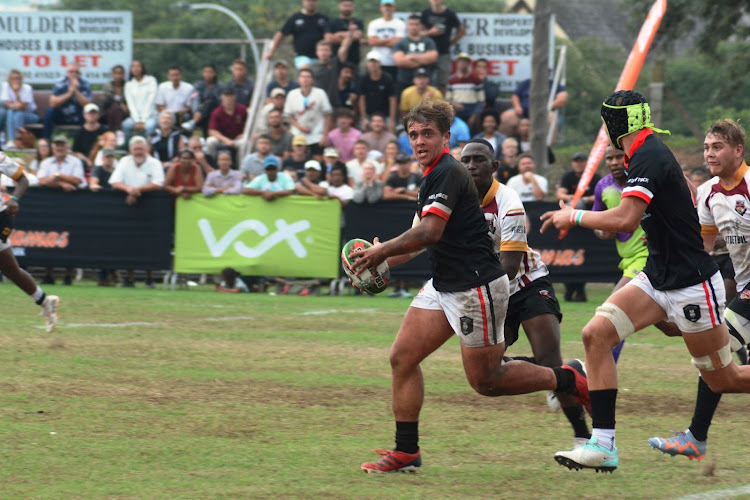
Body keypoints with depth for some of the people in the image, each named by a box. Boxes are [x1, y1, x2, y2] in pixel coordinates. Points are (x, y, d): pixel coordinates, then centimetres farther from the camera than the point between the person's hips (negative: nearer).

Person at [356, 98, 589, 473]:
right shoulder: (432, 177, 14)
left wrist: (382, 251, -12)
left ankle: (569, 379, 15)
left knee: (486, 381, -2)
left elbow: (429, 232, -25)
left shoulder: (448, 174, -17)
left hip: (476, 287, -10)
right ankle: (406, 452, 6)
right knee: (402, 357, 2)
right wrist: (384, 258, 11)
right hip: (444, 286, 10)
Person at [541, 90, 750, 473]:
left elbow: (625, 220, -29)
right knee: (596, 334, -8)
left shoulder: (648, 158, -20)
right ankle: (603, 445, -9)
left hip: (691, 284, -9)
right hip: (658, 278, 9)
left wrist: (574, 217, -17)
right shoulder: (645, 155, 10)